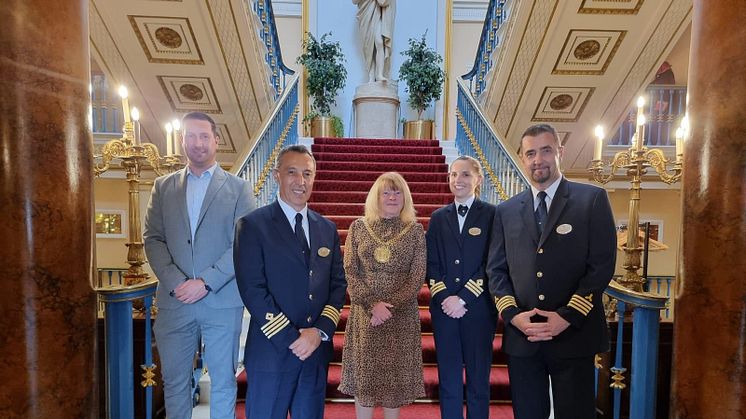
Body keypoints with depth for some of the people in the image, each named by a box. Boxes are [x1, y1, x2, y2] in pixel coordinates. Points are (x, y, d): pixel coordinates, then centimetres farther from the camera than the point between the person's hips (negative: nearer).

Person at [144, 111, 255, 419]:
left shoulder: (238, 188, 2)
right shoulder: (163, 186, 10)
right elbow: (152, 239, 4)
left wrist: (206, 282, -13)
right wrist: (175, 282, -10)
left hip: (222, 300, -2)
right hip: (174, 301, 2)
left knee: (223, 381, 9)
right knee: (174, 381, 13)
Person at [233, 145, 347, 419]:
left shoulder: (327, 229, 8)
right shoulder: (253, 225, -7)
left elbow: (338, 284, 6)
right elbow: (253, 290, -13)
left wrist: (321, 330, -8)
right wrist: (291, 339, -14)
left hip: (317, 350, 4)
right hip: (272, 351, -4)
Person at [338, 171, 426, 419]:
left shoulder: (415, 229, 1)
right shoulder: (358, 227, 2)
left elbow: (418, 276, -3)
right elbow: (350, 271, -2)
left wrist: (390, 305, -13)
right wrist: (373, 304, -14)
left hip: (401, 315, 0)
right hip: (364, 313, 1)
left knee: (396, 377, 9)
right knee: (363, 375, 9)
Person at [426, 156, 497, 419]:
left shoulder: (492, 215, -1)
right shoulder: (438, 217, 9)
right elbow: (431, 263, 4)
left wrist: (463, 298, -13)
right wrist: (444, 298, -9)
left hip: (478, 309, -2)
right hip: (444, 308, 3)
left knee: (478, 378, 9)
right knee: (448, 378, 11)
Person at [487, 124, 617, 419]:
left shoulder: (592, 199, 0)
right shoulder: (506, 211, 9)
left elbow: (602, 264, -6)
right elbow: (495, 269, 7)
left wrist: (567, 317, -13)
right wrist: (512, 314, -7)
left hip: (574, 336, -2)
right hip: (521, 336, 3)